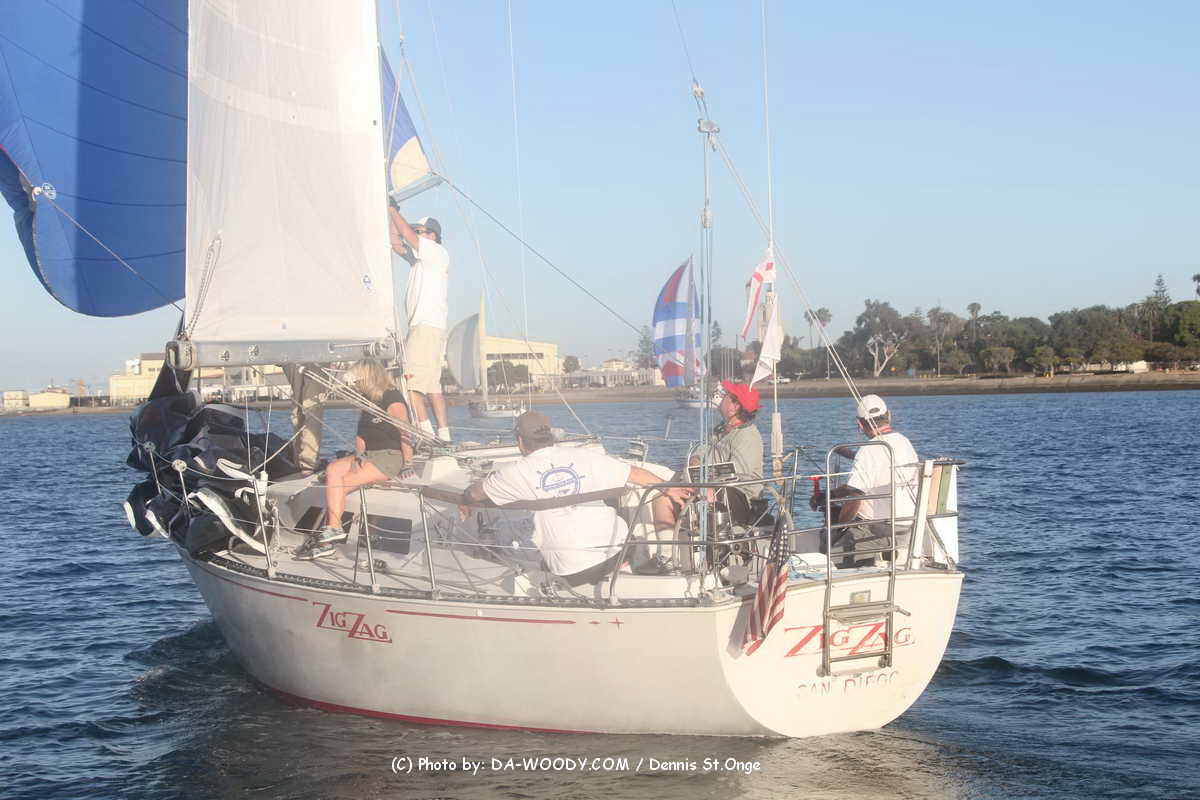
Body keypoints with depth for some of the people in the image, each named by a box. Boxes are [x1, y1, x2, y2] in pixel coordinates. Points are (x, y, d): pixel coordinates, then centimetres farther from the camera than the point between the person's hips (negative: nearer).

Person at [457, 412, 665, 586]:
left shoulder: (517, 472, 1)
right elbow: (636, 473, 10)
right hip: (616, 549, 2)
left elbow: (476, 492, 17)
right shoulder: (585, 456, 5)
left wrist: (464, 504, 40)